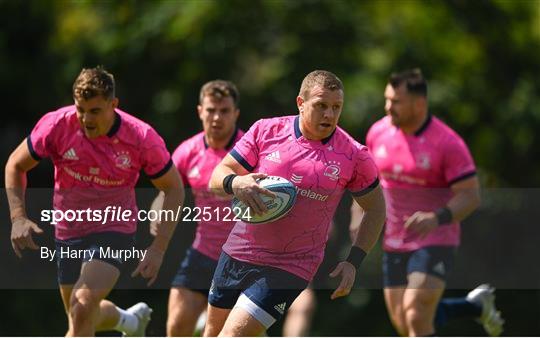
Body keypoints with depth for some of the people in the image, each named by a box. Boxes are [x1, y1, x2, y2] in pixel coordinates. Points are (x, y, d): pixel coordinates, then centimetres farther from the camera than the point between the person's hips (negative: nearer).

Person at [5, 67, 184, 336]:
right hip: (68, 233, 4)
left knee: (82, 306, -25)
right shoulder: (57, 125, -16)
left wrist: (158, 248, -14)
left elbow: (174, 189, -6)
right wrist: (18, 218, -14)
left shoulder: (142, 138, -19)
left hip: (115, 231, -4)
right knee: (85, 316, 18)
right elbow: (15, 165, -1)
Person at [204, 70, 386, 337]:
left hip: (290, 269, -3)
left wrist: (353, 262, -4)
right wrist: (235, 183, -27)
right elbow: (218, 176, -2)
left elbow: (375, 208, 6)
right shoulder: (266, 130, -4)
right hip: (237, 252, 3)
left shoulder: (353, 155, -8)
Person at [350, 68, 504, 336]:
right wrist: (359, 211, 3)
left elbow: (471, 196, -16)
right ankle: (476, 305, 32)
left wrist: (437, 219, -32)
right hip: (394, 243, 6)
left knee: (416, 316, -20)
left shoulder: (448, 143, -16)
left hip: (436, 242, -6)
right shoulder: (378, 132, 0)